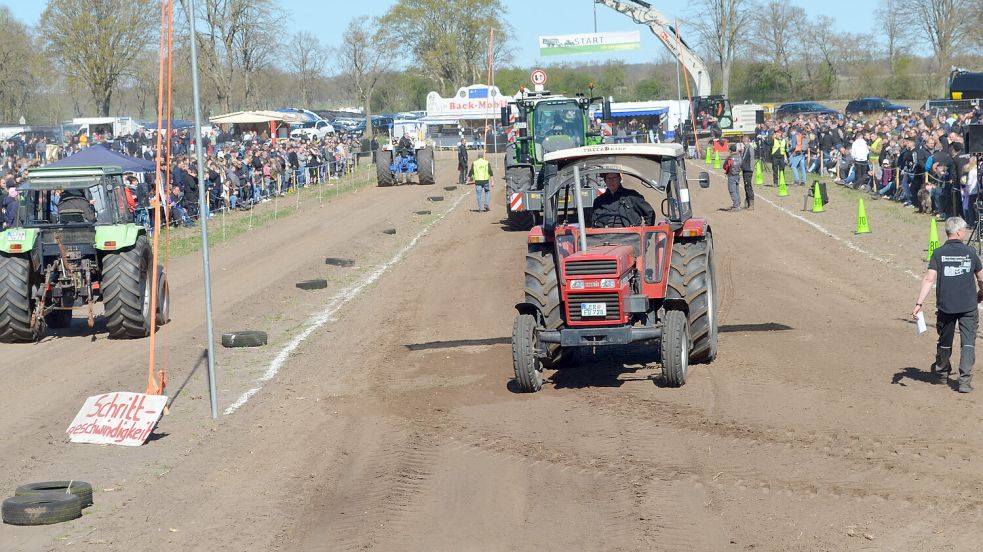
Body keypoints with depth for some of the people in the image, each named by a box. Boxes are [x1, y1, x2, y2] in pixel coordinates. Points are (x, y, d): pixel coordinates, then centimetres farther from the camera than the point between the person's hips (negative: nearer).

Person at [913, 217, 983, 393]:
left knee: (945, 341, 18)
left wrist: (919, 303, -13)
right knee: (968, 342, 0)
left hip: (945, 305, 1)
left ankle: (942, 370, 39)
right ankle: (965, 380, -10)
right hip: (968, 306, -1)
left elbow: (929, 279, -12)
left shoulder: (939, 253, -2)